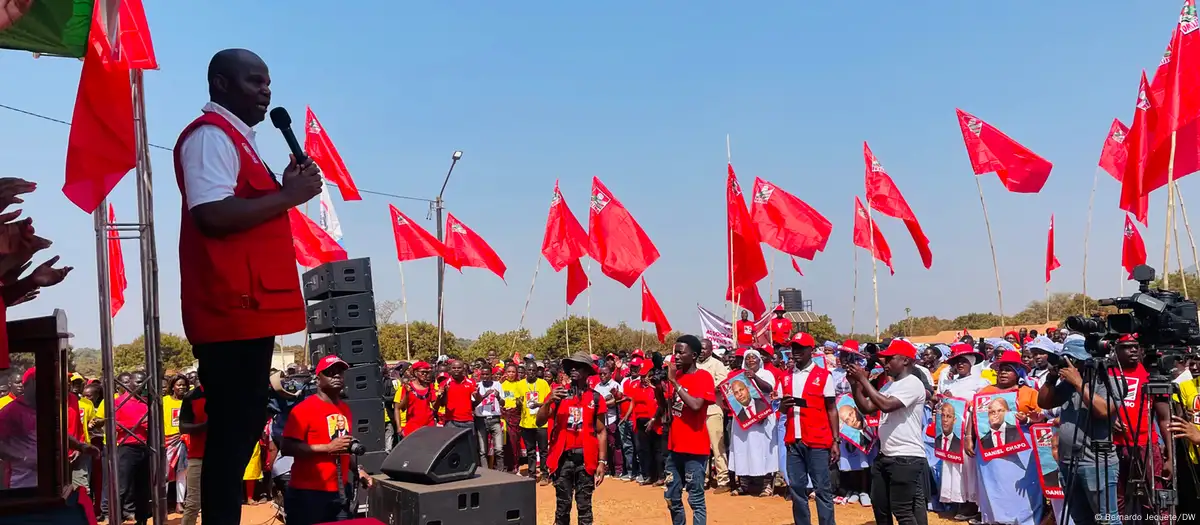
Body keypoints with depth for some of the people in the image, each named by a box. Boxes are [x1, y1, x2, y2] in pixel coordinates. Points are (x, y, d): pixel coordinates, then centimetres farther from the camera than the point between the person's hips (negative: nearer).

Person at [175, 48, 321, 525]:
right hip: (231, 309, -10)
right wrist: (289, 195, -16)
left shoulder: (236, 138, 22)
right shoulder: (210, 134, -9)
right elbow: (213, 214, -23)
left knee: (244, 424, 14)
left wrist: (285, 188, 9)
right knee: (232, 430, -7)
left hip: (249, 308, 10)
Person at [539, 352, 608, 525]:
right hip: (563, 457, 1)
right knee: (563, 504, 6)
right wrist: (549, 402, -18)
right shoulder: (558, 394, 4)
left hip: (586, 458, -1)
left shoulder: (595, 398, 3)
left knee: (584, 504, 4)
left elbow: (601, 432, 4)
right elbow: (539, 422, -1)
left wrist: (602, 462, -2)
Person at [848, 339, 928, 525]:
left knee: (902, 510, -6)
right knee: (880, 506, 17)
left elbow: (886, 405, -26)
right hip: (885, 455, 10)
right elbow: (867, 408, 13)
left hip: (907, 457, -10)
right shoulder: (889, 385, 14)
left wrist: (863, 380, -20)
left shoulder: (913, 383, -14)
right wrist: (854, 384, 0)